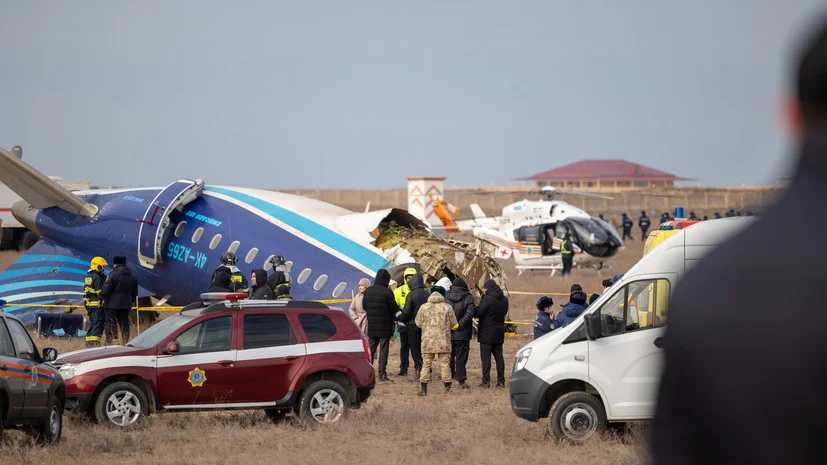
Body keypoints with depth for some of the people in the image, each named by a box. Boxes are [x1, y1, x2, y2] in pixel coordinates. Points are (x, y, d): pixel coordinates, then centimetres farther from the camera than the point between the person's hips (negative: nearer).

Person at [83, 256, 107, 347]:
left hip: (89, 305, 9)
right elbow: (100, 292, -17)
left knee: (92, 324, 14)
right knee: (98, 324, -9)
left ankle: (88, 341, 14)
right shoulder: (97, 278, -13)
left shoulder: (88, 277, 16)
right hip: (97, 305, -9)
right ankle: (95, 342, -14)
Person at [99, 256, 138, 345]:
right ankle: (125, 342, 12)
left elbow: (106, 288, -16)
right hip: (126, 304, 6)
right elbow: (135, 292, 18)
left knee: (110, 324, 0)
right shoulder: (132, 277, 9)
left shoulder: (113, 274, -13)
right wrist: (132, 301, 30)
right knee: (124, 324, 12)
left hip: (112, 304, -6)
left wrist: (100, 298, -9)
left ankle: (109, 342, -3)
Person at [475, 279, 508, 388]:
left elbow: (478, 313, -17)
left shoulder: (487, 299, -17)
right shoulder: (504, 300, 7)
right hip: (499, 333, 7)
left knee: (486, 357, -3)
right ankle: (501, 381, 10)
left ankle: (486, 381, -6)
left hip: (486, 334, -7)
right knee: (499, 356, 11)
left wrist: (476, 308, 2)